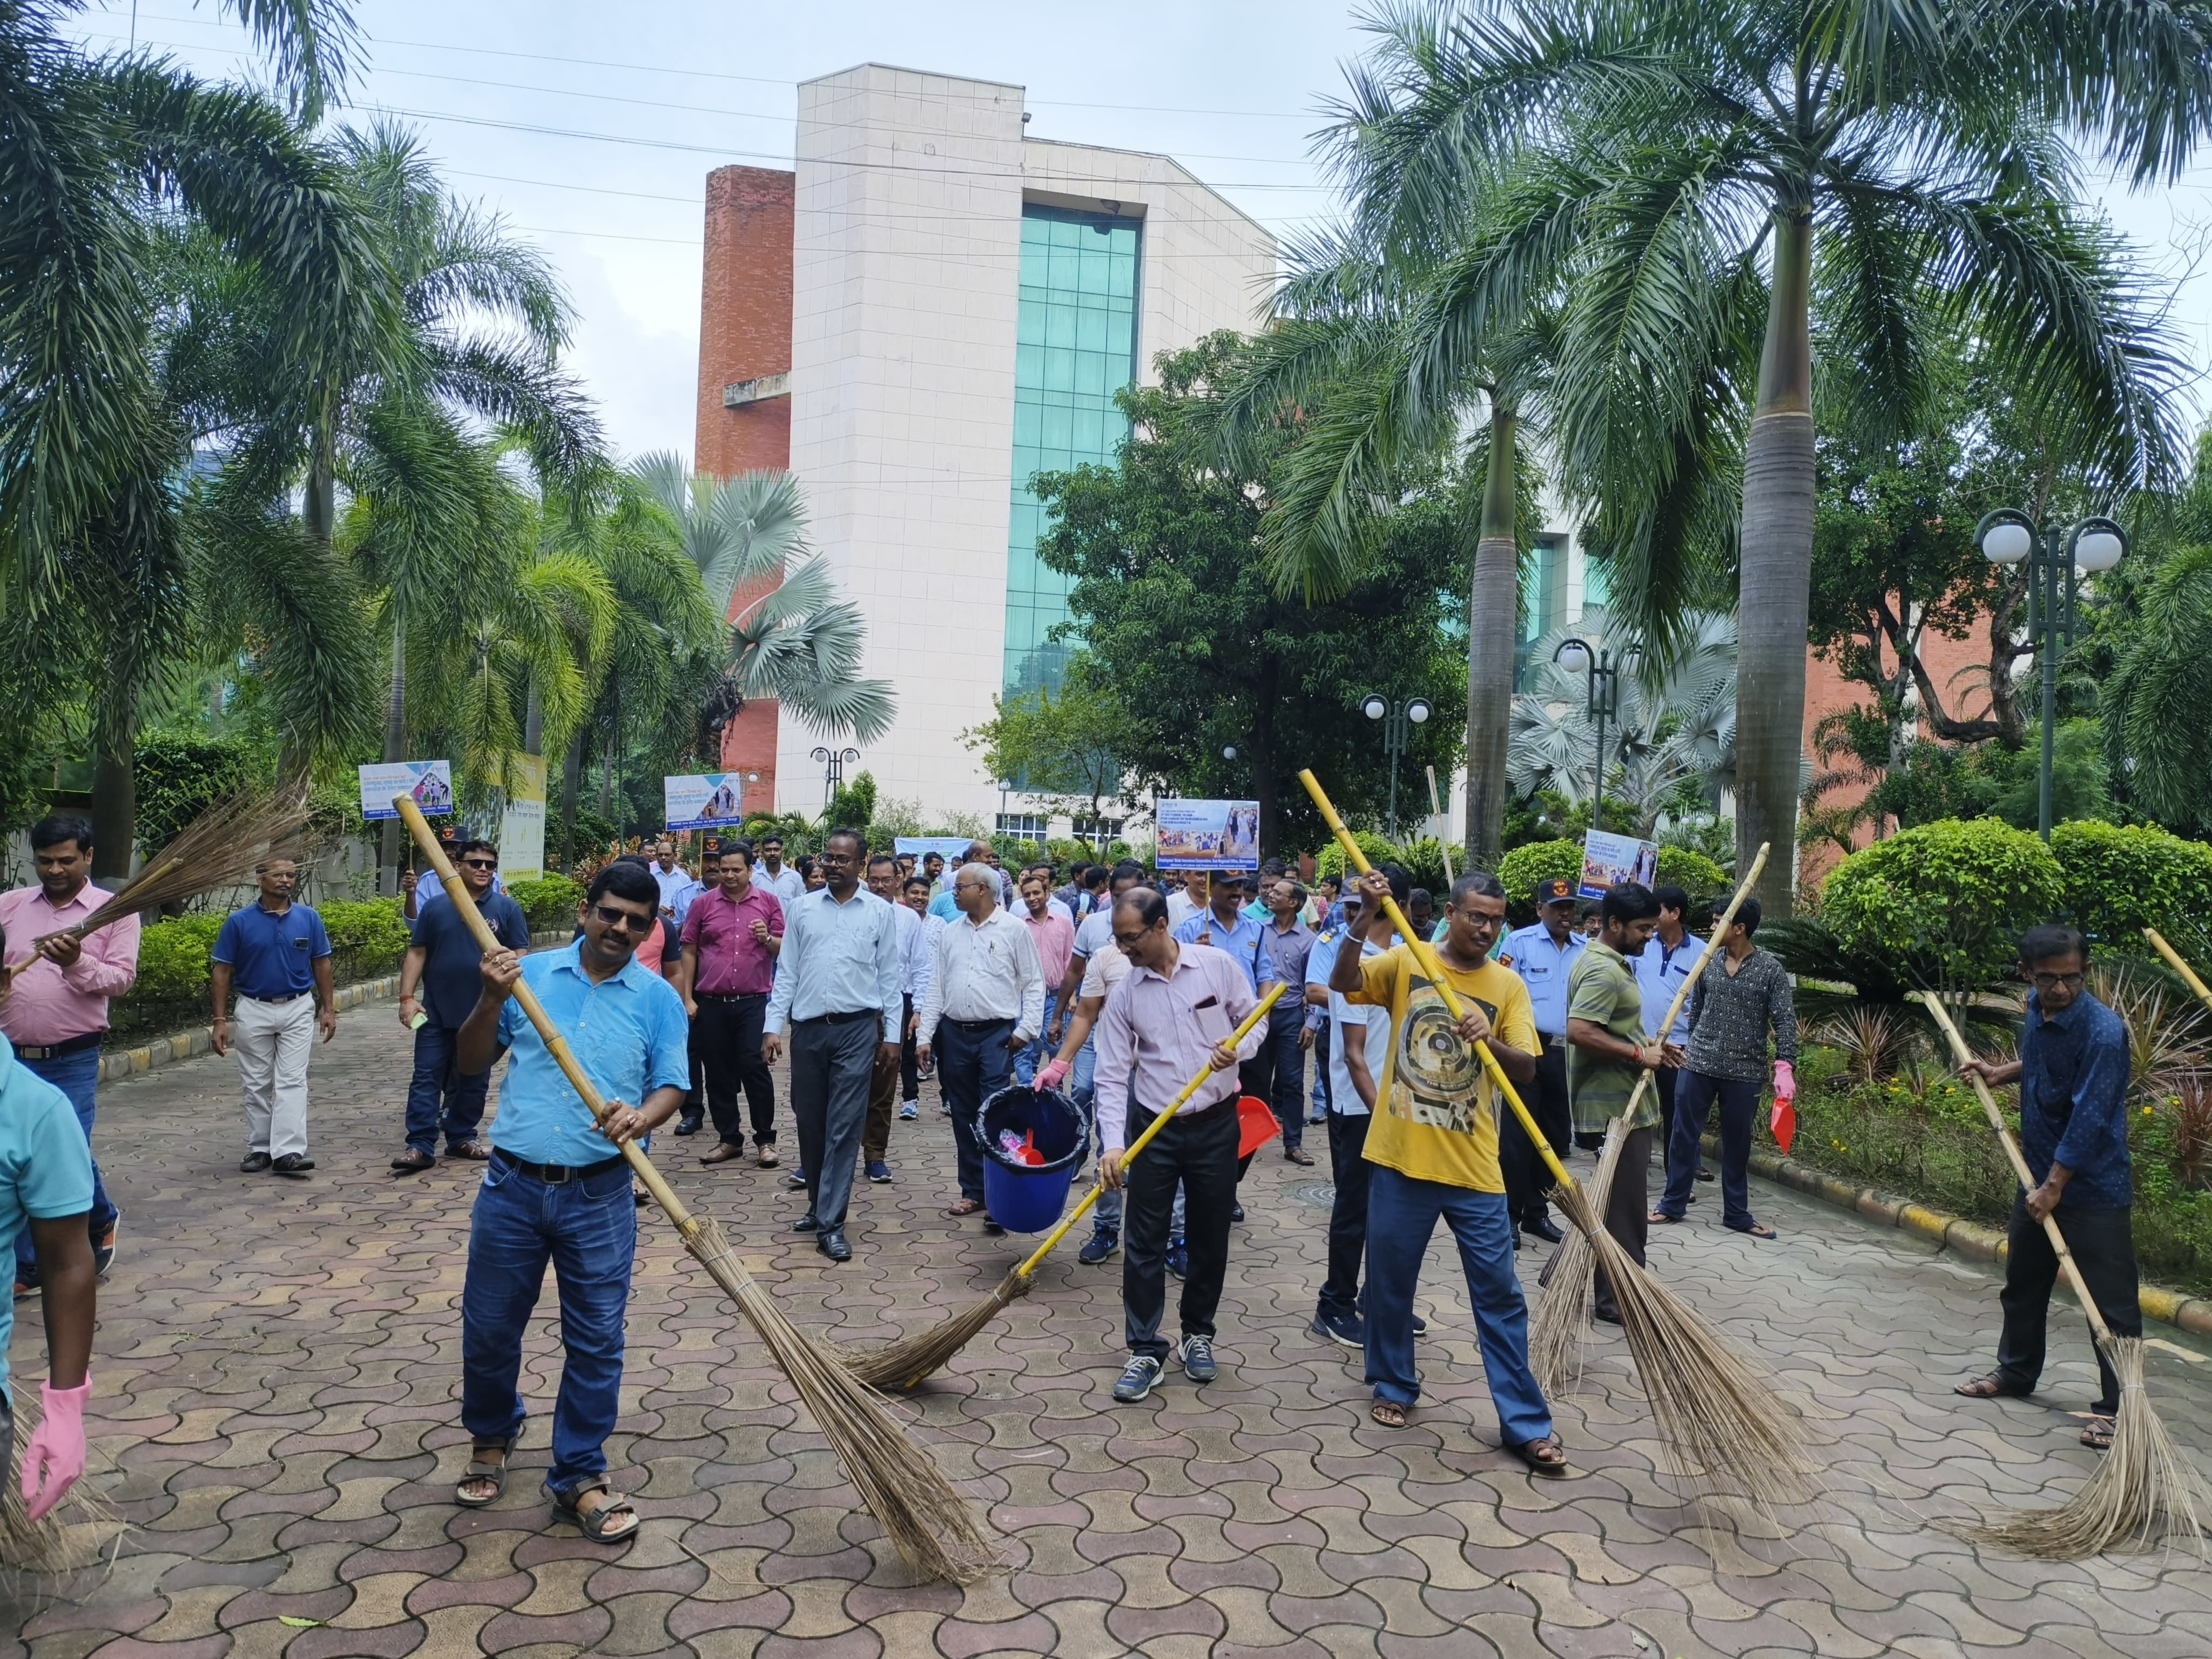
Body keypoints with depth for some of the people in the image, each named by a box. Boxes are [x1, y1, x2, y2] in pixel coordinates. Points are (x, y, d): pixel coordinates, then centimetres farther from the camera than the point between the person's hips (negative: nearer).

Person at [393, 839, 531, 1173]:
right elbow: (416, 954, 6)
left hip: (483, 1014, 0)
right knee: (426, 1078, -1)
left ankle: (461, 1137, 23)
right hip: (436, 1011, 0)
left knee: (473, 1081, 10)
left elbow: (519, 958, 0)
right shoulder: (435, 908, 4)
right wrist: (407, 997, -3)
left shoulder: (507, 909, 1)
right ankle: (420, 1146, 1)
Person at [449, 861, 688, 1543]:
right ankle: (490, 1440, 41)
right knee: (489, 1328, 14)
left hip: (599, 1197, -1)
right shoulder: (530, 974, 3)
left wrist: (642, 1116, -24)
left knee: (596, 1341, 4)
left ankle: (579, 1475, 20)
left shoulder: (658, 999, 0)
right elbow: (472, 1062, 5)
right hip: (513, 1185, 1)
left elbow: (671, 1087, -3)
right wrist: (491, 1000, -12)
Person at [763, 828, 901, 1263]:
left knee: (844, 1127, -2)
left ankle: (831, 1223, 2)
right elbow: (786, 972, 7)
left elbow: (889, 977, 4)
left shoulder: (880, 912, 2)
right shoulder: (801, 909, 6)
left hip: (856, 1030, -2)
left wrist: (892, 1035, 3)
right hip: (807, 1029, 2)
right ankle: (819, 1204, 27)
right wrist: (774, 1026, 0)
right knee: (809, 1123, 11)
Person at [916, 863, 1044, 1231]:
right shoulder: (948, 933, 10)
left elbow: (1034, 983, -2)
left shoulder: (1014, 930, -3)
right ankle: (973, 1190, 23)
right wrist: (925, 1035, 5)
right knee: (963, 1116, 11)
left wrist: (1026, 1030, -11)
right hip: (954, 1033, 5)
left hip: (996, 1035, -5)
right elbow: (936, 987, 10)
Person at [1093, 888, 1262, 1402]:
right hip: (1154, 1128, 0)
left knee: (1210, 1236, 11)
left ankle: (1198, 1335, 29)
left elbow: (1254, 1019, 5)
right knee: (1143, 1242, 0)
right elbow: (1112, 1076, -6)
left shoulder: (1218, 966, -7)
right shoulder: (1123, 995, -5)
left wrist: (1239, 1048, -18)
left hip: (1216, 1123, 0)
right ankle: (1145, 1351, 11)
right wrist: (1113, 1144, -17)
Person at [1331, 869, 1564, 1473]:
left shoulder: (1507, 985, 1)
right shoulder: (1405, 961, 0)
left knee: (1499, 1293, 4)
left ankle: (1525, 1423, 14)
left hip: (1473, 1166, 0)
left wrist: (1492, 1040, -27)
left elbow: (1526, 1071, -6)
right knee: (1390, 1281, 13)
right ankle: (1395, 1387, 33)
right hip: (1400, 1157, 0)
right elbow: (1342, 983, -16)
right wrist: (1366, 918, -28)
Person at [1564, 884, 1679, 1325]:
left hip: (1624, 1102, 11)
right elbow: (1579, 1031, -31)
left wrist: (1650, 1048, 12)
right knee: (1624, 1205, -2)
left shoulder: (1611, 963, 15)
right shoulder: (1603, 970, -20)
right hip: (1617, 1105, -11)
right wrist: (1638, 1054, -22)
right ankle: (1617, 1299, 7)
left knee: (1620, 1201, 18)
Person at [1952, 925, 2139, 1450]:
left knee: (2111, 1301, -1)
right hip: (2039, 1175, 8)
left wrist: (2055, 1186, -20)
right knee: (2023, 1283, 20)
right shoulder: (2036, 1008, 0)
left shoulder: (2103, 1030, -24)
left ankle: (2117, 1408, 9)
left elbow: (2090, 1118, -23)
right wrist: (2003, 1072, 7)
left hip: (2094, 1187, -8)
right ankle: (2016, 1371, 36)